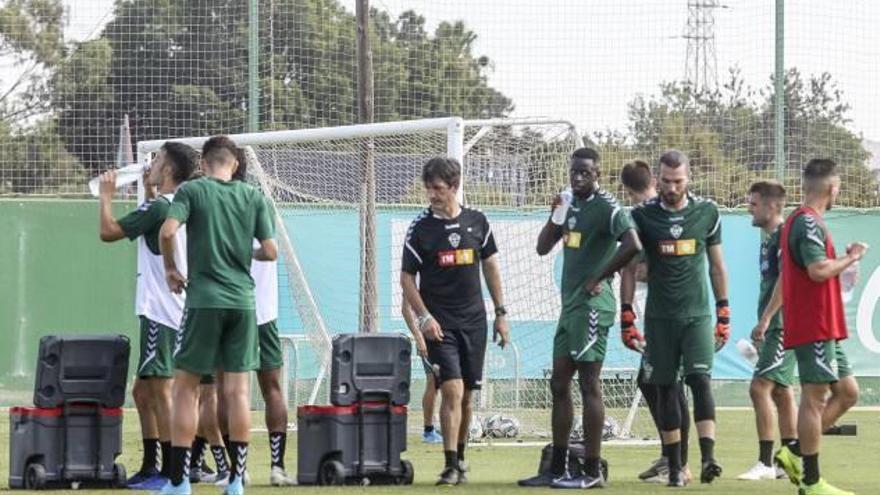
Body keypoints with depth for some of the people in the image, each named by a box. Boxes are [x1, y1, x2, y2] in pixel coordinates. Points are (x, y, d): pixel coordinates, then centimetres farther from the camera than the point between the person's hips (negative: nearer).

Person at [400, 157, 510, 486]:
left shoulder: (476, 222, 6)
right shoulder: (420, 228, -3)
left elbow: (490, 267, 14)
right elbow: (407, 277, 1)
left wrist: (501, 313, 11)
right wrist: (424, 317, -10)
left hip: (474, 322, 3)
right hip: (440, 324, -3)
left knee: (467, 396, 8)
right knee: (452, 390, -14)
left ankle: (460, 457, 22)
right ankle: (451, 466, -12)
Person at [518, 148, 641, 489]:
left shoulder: (606, 207, -12)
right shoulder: (571, 205, 15)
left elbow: (633, 245, -25)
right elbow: (543, 248, 16)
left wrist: (599, 278, -17)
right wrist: (555, 215, -1)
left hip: (592, 305, -10)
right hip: (570, 305, 10)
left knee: (589, 384, -8)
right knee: (559, 384, 11)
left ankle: (592, 472, -5)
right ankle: (557, 470, 17)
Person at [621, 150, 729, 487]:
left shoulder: (707, 213, 4)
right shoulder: (643, 215, 1)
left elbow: (717, 265, 11)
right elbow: (629, 267, 6)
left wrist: (723, 314, 9)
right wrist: (626, 317, 1)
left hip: (698, 314, 0)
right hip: (659, 317, 1)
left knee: (701, 381, -15)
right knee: (666, 389, 3)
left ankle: (708, 458, -22)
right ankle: (674, 466, 8)